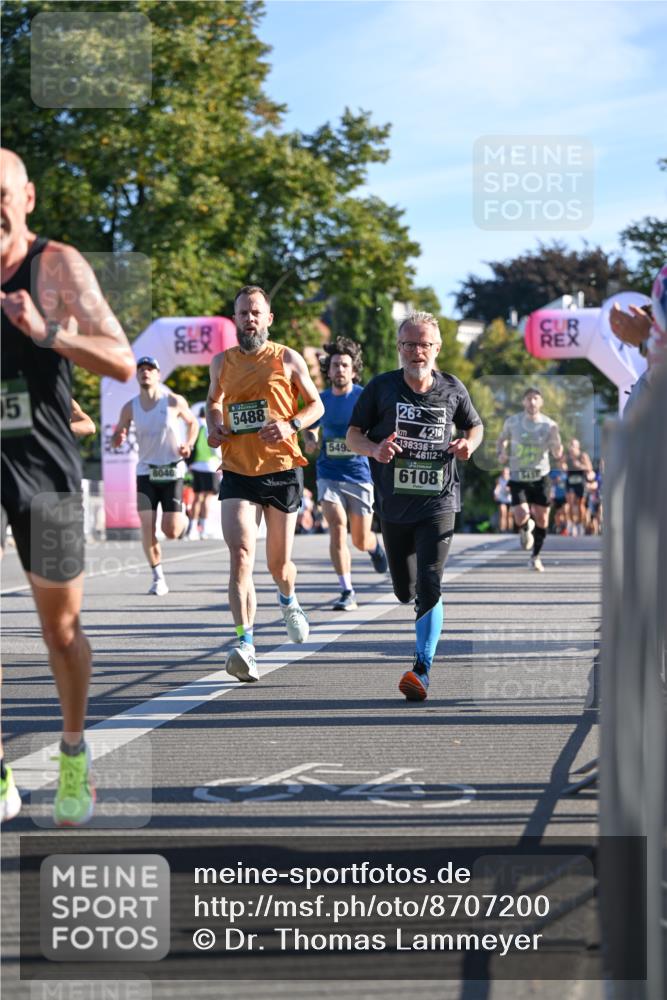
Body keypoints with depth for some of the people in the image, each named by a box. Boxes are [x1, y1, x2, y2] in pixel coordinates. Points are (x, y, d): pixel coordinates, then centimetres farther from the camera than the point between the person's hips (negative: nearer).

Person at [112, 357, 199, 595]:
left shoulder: (174, 402, -7)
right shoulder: (130, 407, -2)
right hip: (145, 471, 2)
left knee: (171, 531, -6)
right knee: (147, 526, -10)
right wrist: (118, 438, -19)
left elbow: (193, 423, 11)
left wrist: (189, 444, -7)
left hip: (172, 471, -2)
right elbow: (117, 438, 5)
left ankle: (182, 515, 32)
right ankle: (158, 577, 5)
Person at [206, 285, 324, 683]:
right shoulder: (222, 362, 8)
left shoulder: (287, 359, 1)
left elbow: (316, 404, 8)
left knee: (279, 563, 10)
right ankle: (246, 644, -25)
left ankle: (289, 601, 46)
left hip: (282, 470, -1)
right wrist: (214, 426, 4)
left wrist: (291, 425, -12)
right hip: (237, 473, 1)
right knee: (241, 556, -19)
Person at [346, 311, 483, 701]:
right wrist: (374, 449, -19)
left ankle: (422, 670, -19)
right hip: (394, 505, 2)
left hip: (439, 502, -2)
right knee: (405, 591, 12)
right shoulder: (381, 387, -2)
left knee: (429, 587, -16)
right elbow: (353, 434, 3)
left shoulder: (453, 389, 1)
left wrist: (469, 443, -6)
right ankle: (428, 623, 49)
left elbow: (475, 425, 17)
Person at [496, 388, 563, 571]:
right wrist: (501, 454, -8)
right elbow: (502, 439, 13)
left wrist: (556, 438, -27)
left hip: (540, 476, 1)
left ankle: (536, 556, 26)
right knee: (521, 517, -16)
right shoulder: (512, 422, -5)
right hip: (518, 477, -1)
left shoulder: (549, 425, -6)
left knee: (542, 520, 3)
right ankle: (525, 529, 23)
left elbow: (557, 454, -7)